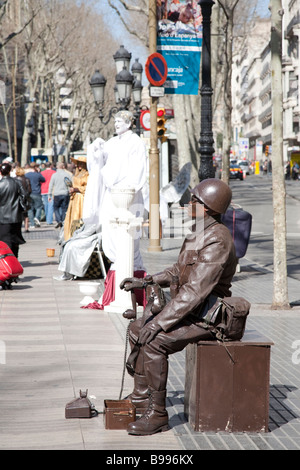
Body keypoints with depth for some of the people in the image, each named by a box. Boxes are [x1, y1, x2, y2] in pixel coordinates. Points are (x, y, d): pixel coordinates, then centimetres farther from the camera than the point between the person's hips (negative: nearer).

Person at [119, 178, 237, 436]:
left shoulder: (217, 240, -24)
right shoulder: (200, 233, 10)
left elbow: (196, 290, -29)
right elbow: (179, 271, 23)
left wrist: (160, 322, -28)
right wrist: (145, 281, 11)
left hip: (208, 315, -11)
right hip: (192, 310, 11)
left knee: (154, 342, -25)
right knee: (137, 329, 14)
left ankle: (157, 414, -15)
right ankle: (141, 397, 23)